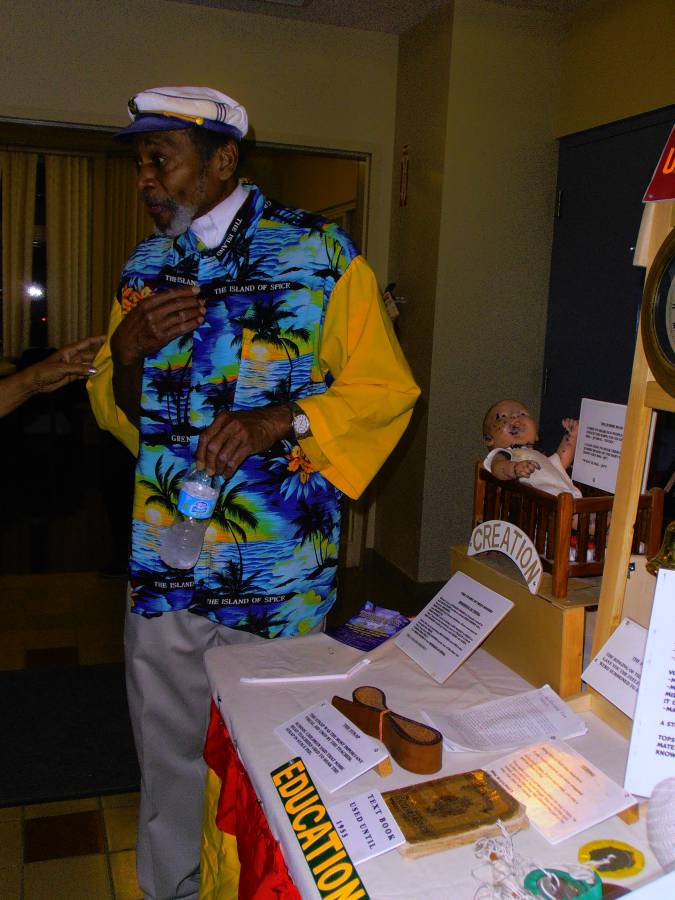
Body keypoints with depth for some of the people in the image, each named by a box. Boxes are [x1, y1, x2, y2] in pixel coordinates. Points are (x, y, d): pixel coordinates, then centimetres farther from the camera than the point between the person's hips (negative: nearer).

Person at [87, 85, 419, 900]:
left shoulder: (318, 253, -5)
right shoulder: (145, 268, 11)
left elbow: (386, 390, -6)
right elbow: (116, 411, 16)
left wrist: (279, 419, -21)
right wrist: (127, 350, -6)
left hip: (279, 569, -4)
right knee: (170, 753, 17)